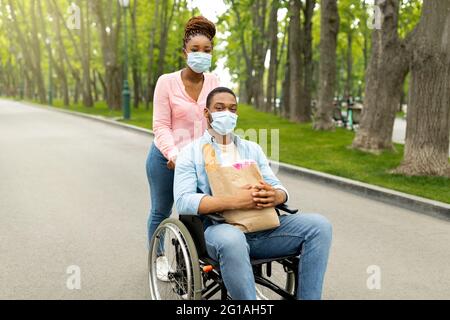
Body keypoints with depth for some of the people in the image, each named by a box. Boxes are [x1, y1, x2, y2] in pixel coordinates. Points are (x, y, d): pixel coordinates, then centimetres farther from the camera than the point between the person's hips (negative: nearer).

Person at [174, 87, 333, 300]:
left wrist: (276, 196, -13)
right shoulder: (191, 153, 6)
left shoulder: (253, 149, 22)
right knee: (232, 240, -40)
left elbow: (278, 187, 15)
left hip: (262, 227, 5)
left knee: (319, 226, -16)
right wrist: (235, 202, -22)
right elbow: (183, 201, -9)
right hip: (220, 229, -5)